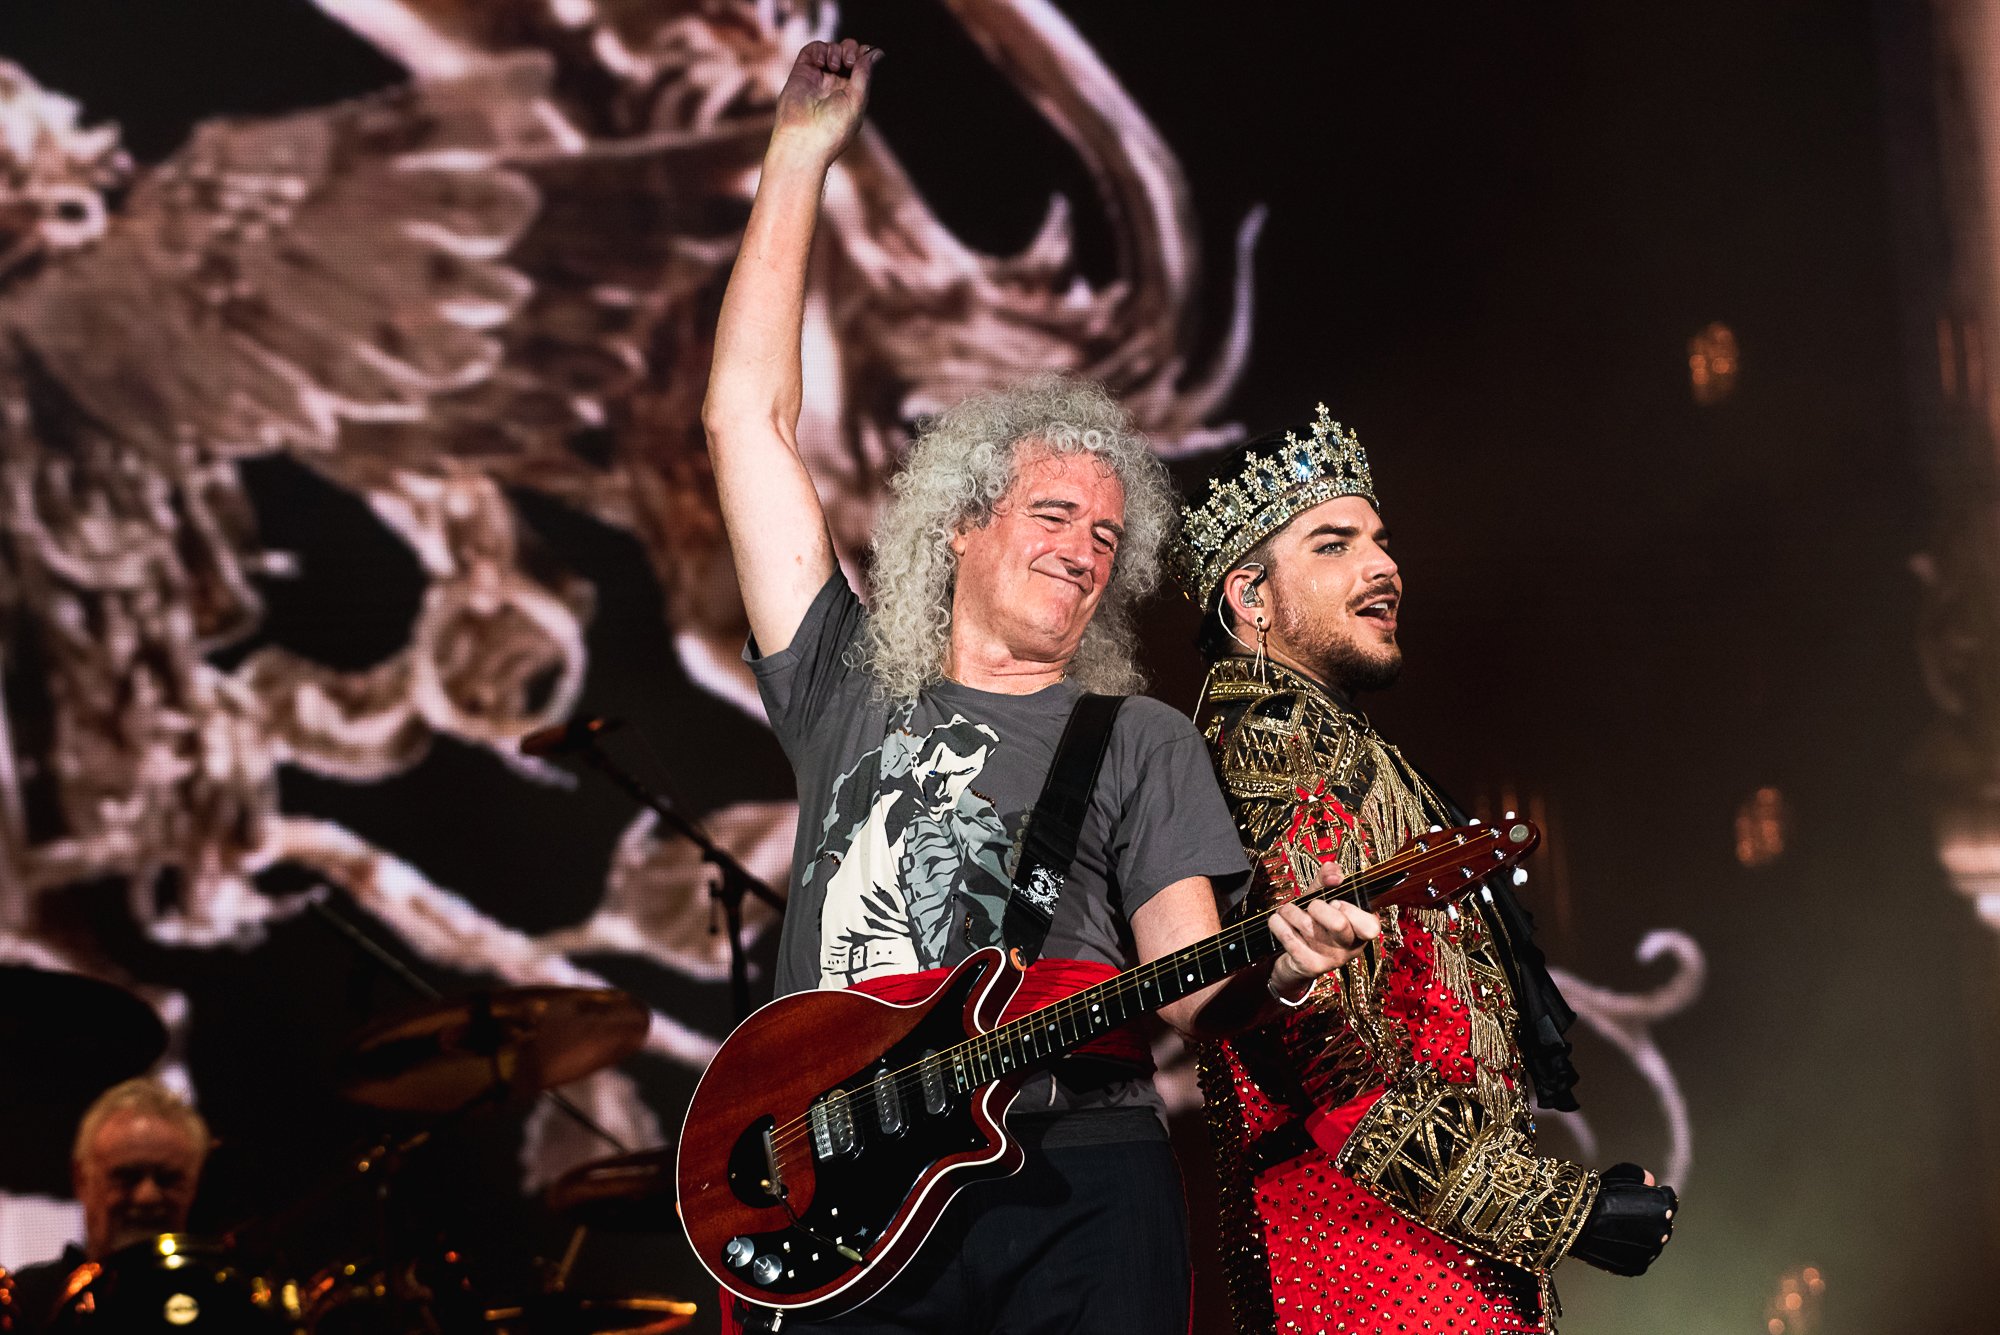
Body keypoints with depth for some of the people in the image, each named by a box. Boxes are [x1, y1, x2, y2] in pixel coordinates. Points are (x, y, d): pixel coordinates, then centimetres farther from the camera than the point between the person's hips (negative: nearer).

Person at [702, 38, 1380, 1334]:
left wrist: (1273, 966, -20)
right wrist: (799, 158, 18)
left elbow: (1182, 970, 4)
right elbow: (748, 418, 16)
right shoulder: (846, 690, 18)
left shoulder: (1141, 742, 15)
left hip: (1073, 1193, -1)